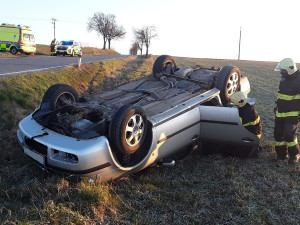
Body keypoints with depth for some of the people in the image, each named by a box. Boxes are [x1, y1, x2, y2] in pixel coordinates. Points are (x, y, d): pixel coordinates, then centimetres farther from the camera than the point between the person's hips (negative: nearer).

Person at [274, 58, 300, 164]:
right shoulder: (284, 79, 9)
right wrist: (277, 107, 24)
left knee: (289, 135, -13)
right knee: (278, 134, 8)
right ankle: (281, 154, 22)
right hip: (280, 113, 8)